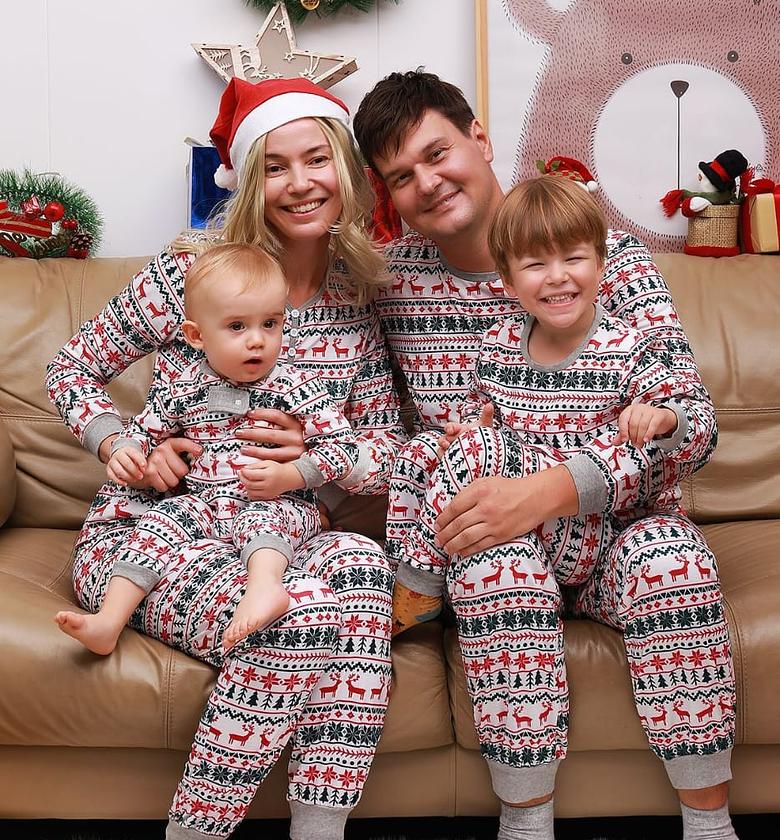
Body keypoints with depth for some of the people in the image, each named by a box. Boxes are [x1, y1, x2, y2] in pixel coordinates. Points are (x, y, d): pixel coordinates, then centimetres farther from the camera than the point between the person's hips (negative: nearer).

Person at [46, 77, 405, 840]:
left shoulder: (360, 305, 5)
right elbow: (71, 371, 6)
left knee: (358, 562, -31)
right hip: (141, 535, -3)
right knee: (294, 611, -33)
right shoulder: (187, 276, -6)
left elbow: (391, 452, 7)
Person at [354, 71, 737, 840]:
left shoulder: (607, 255, -7)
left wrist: (547, 491, -30)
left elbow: (692, 420, -17)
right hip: (478, 536, 1)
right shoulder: (393, 277, 2)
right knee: (498, 563, -33)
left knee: (670, 549, -32)